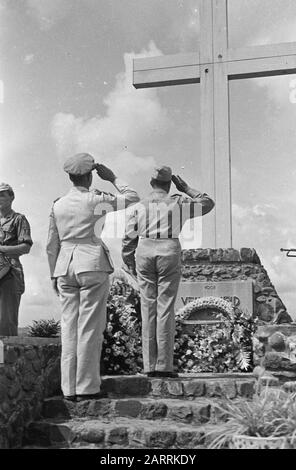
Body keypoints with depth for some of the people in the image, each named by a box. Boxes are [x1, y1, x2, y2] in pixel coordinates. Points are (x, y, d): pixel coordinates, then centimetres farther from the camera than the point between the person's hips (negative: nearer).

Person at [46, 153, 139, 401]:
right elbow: (133, 197, 7)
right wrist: (112, 178, 14)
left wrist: (54, 274, 20)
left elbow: (52, 245, 12)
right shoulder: (96, 200, -5)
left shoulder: (58, 205, 9)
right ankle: (87, 387, 0)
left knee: (69, 326, 6)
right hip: (92, 264, -5)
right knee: (90, 327, -2)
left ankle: (69, 388, 9)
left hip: (65, 267, 5)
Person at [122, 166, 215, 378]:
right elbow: (208, 203, 15)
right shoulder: (178, 203, 2)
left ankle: (150, 366, 5)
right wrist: (186, 189, 21)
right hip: (169, 254, -2)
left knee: (148, 309, 5)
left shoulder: (139, 206, 8)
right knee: (165, 309, -2)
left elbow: (129, 240, 7)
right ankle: (164, 366, -3)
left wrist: (131, 267, 17)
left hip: (144, 253, 3)